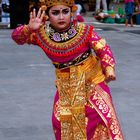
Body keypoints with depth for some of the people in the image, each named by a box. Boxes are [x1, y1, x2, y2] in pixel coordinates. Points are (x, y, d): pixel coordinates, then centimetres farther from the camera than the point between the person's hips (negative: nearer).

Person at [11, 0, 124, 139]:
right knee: (61, 121, 6)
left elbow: (103, 49, -13)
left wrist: (109, 69, -29)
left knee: (102, 114, -2)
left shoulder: (84, 31, -18)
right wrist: (29, 29, -39)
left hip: (92, 81, -2)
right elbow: (16, 36, -18)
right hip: (65, 86, 2)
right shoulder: (42, 33, -13)